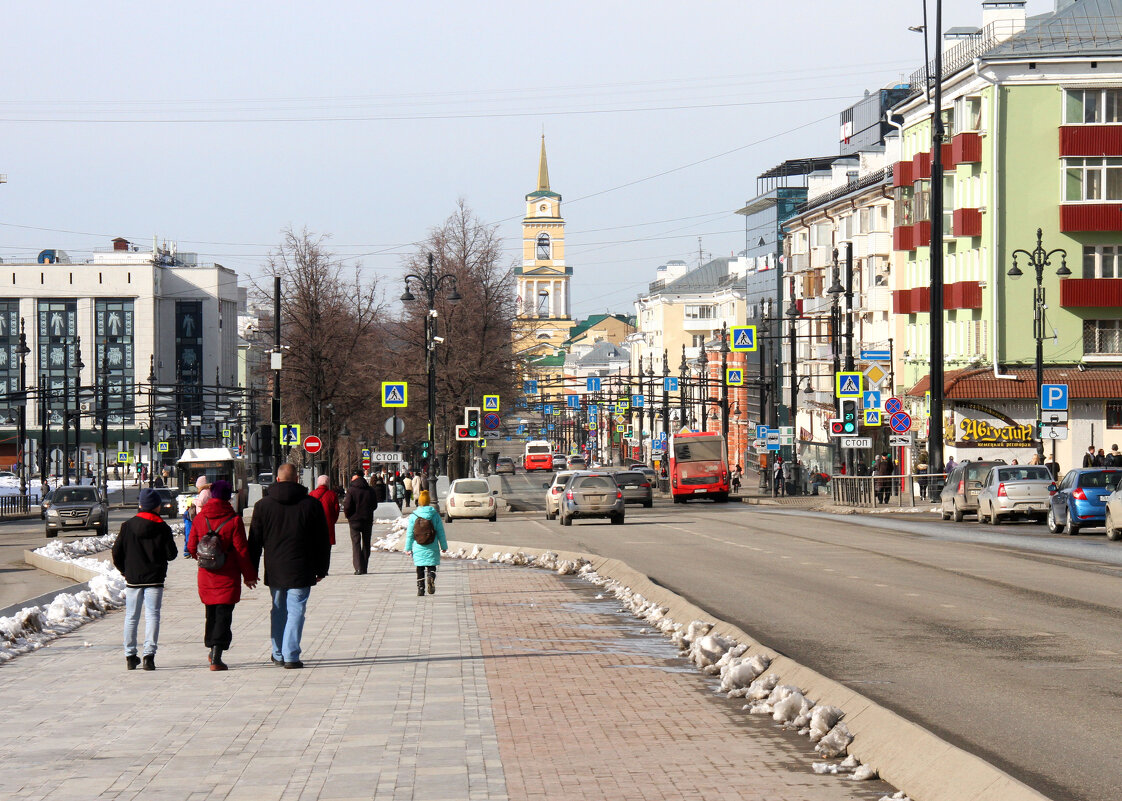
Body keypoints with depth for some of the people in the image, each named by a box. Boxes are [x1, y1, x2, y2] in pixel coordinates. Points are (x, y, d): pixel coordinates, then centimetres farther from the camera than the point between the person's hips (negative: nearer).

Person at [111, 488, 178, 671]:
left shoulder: (127, 526, 0)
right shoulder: (162, 528, -7)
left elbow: (117, 552, 1)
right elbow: (172, 554, -4)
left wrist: (124, 570, 16)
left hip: (132, 579, 2)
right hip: (154, 579, -2)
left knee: (131, 617, 11)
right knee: (152, 615, -2)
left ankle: (130, 656, 14)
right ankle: (149, 655, -12)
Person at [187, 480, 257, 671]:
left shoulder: (199, 518, 0)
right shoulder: (234, 520, -11)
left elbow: (192, 548, 6)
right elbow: (241, 550, -9)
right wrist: (249, 574, 1)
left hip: (206, 575, 4)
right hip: (228, 576, -4)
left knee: (211, 613, 19)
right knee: (223, 615, -3)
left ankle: (212, 650, 28)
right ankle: (216, 657, -11)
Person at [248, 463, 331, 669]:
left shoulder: (263, 505, 1)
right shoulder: (311, 504, -1)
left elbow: (255, 541, 5)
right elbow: (322, 541, 4)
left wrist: (251, 570, 12)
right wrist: (321, 568, 12)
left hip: (274, 570, 2)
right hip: (300, 571, -2)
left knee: (278, 611, 15)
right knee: (295, 611, -1)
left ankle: (278, 654, 22)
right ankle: (291, 656, -7)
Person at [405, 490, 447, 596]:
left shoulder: (413, 516, -3)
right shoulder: (435, 515, -3)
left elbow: (409, 534, 1)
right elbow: (440, 532, 1)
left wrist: (408, 548, 10)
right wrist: (444, 546, 9)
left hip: (418, 548, 0)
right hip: (432, 548, 0)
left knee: (420, 568, 11)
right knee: (431, 567, 6)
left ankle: (420, 588, 6)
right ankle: (431, 577, -25)